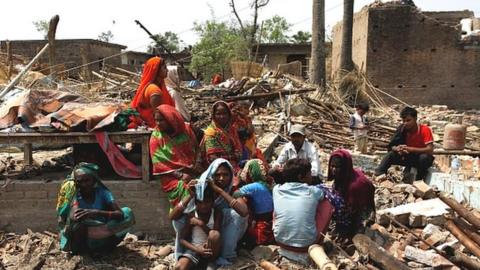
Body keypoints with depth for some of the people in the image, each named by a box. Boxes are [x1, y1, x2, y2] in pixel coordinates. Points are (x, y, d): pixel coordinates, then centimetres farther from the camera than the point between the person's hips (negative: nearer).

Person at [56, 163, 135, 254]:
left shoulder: (102, 192, -6)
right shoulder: (74, 195, -10)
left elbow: (120, 214, -23)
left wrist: (96, 213, -35)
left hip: (96, 240, 3)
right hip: (76, 242, -2)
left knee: (128, 213, -14)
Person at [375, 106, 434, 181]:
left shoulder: (425, 129, -20)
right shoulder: (402, 129, -9)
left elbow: (430, 150, -28)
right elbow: (391, 146, -9)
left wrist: (410, 149, -37)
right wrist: (398, 149, -33)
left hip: (423, 158, -3)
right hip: (409, 157, 4)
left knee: (424, 157, -37)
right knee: (391, 154, -20)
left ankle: (419, 180, -18)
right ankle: (377, 176, -27)